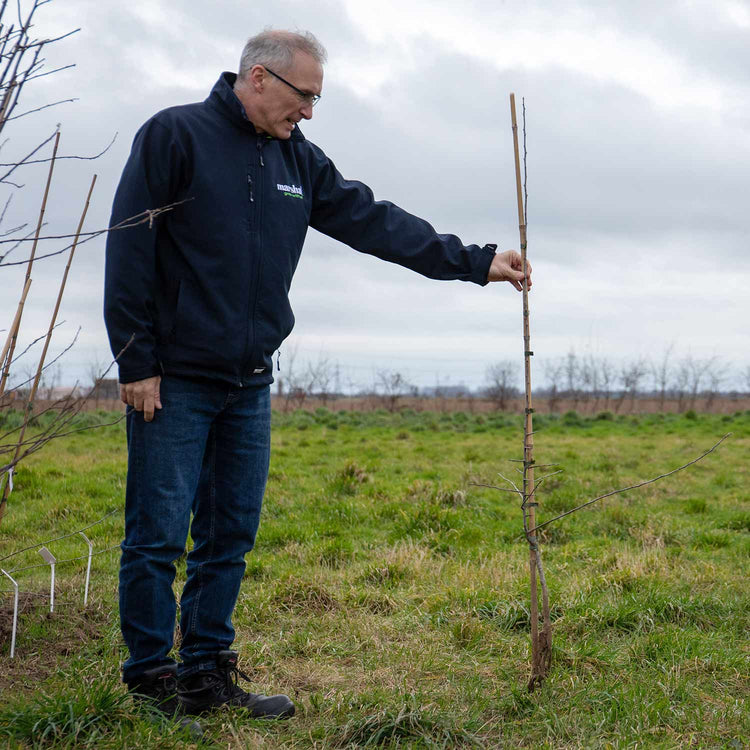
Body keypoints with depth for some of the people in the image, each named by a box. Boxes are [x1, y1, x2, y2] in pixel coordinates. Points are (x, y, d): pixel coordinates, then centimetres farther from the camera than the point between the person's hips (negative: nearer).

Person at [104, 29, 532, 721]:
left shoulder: (298, 160, 12)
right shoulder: (174, 136, -7)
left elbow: (374, 221, 10)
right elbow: (129, 251, -10)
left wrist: (475, 262, 5)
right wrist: (138, 363, -13)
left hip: (249, 385, 6)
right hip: (173, 380, -6)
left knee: (231, 535, 9)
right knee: (159, 534, -2)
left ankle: (208, 673, 19)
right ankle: (152, 677, 11)